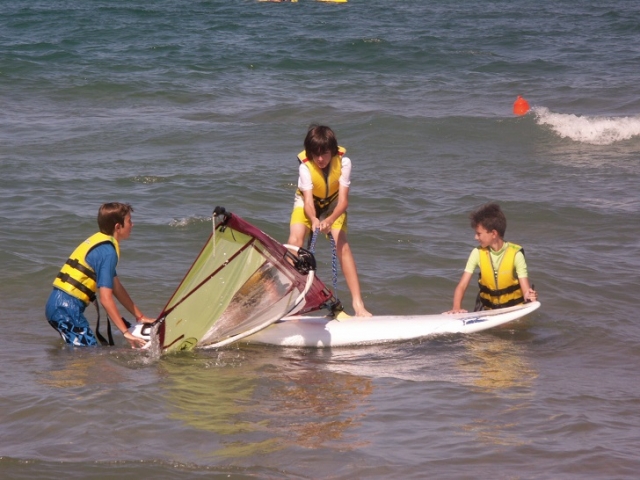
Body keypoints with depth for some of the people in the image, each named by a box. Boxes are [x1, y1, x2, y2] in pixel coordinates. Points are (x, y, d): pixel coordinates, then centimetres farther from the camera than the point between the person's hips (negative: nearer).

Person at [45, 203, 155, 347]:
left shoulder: (99, 241, 17)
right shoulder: (108, 251, -14)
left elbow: (116, 287, 22)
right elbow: (105, 298, -20)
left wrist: (140, 317, 23)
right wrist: (126, 333, -20)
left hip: (56, 304, 10)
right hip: (68, 308, -10)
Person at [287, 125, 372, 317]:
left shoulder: (343, 162, -28)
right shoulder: (305, 166, -30)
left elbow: (343, 200, -34)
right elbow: (308, 201, -37)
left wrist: (330, 220, -53)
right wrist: (314, 220, -59)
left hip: (333, 204, 0)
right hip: (308, 204, 0)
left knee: (342, 244, -20)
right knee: (295, 240, -24)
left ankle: (358, 303, -21)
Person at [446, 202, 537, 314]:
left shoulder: (515, 254, -11)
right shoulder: (477, 253, -4)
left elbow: (526, 289, -15)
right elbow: (461, 286, -7)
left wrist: (529, 296, -39)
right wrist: (456, 308, -26)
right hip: (487, 310, 2)